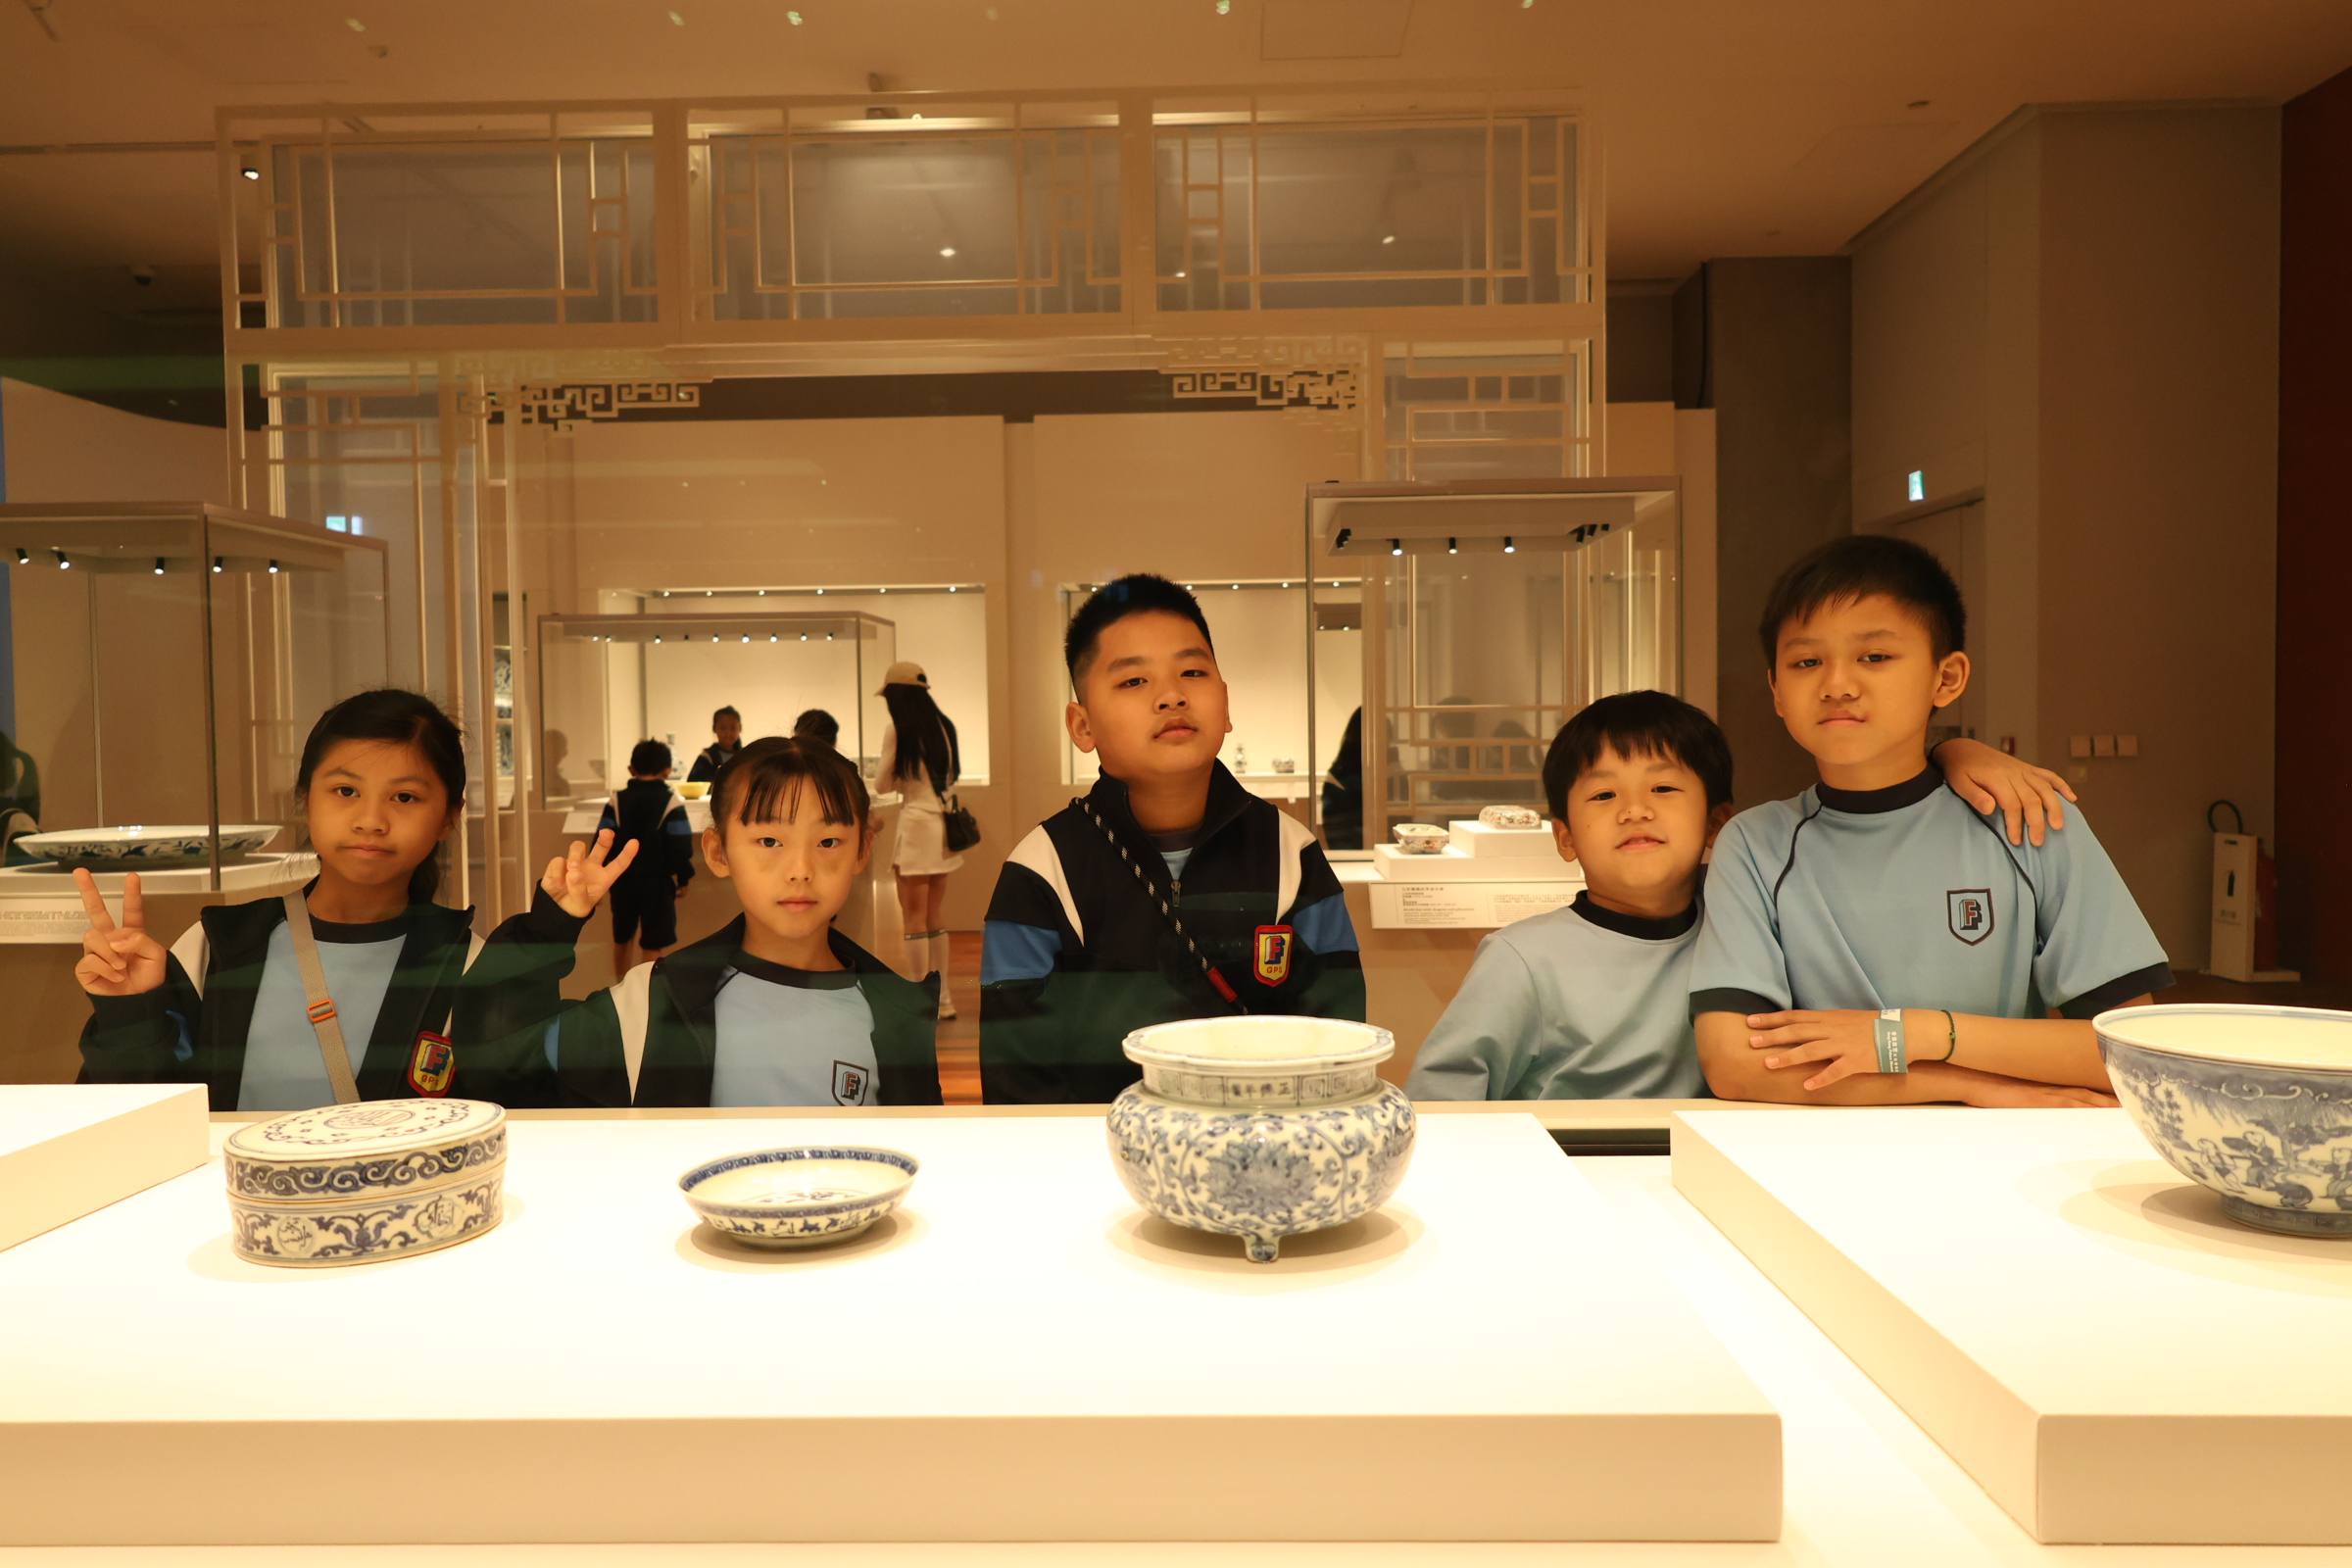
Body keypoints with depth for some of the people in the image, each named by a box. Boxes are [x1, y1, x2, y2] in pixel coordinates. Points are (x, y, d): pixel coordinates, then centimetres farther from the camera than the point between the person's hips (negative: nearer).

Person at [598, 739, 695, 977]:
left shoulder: (617, 801, -1)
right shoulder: (672, 803, -9)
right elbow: (681, 847, -11)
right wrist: (683, 879, 1)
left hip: (622, 879, 4)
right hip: (657, 881, -4)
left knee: (622, 937, 21)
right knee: (653, 944, 1)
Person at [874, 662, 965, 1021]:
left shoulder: (897, 730, -8)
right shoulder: (945, 726, 8)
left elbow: (883, 785, -1)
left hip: (917, 823, -6)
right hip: (944, 822, 6)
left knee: (914, 919, 0)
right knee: (935, 917, 15)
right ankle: (943, 999, 19)